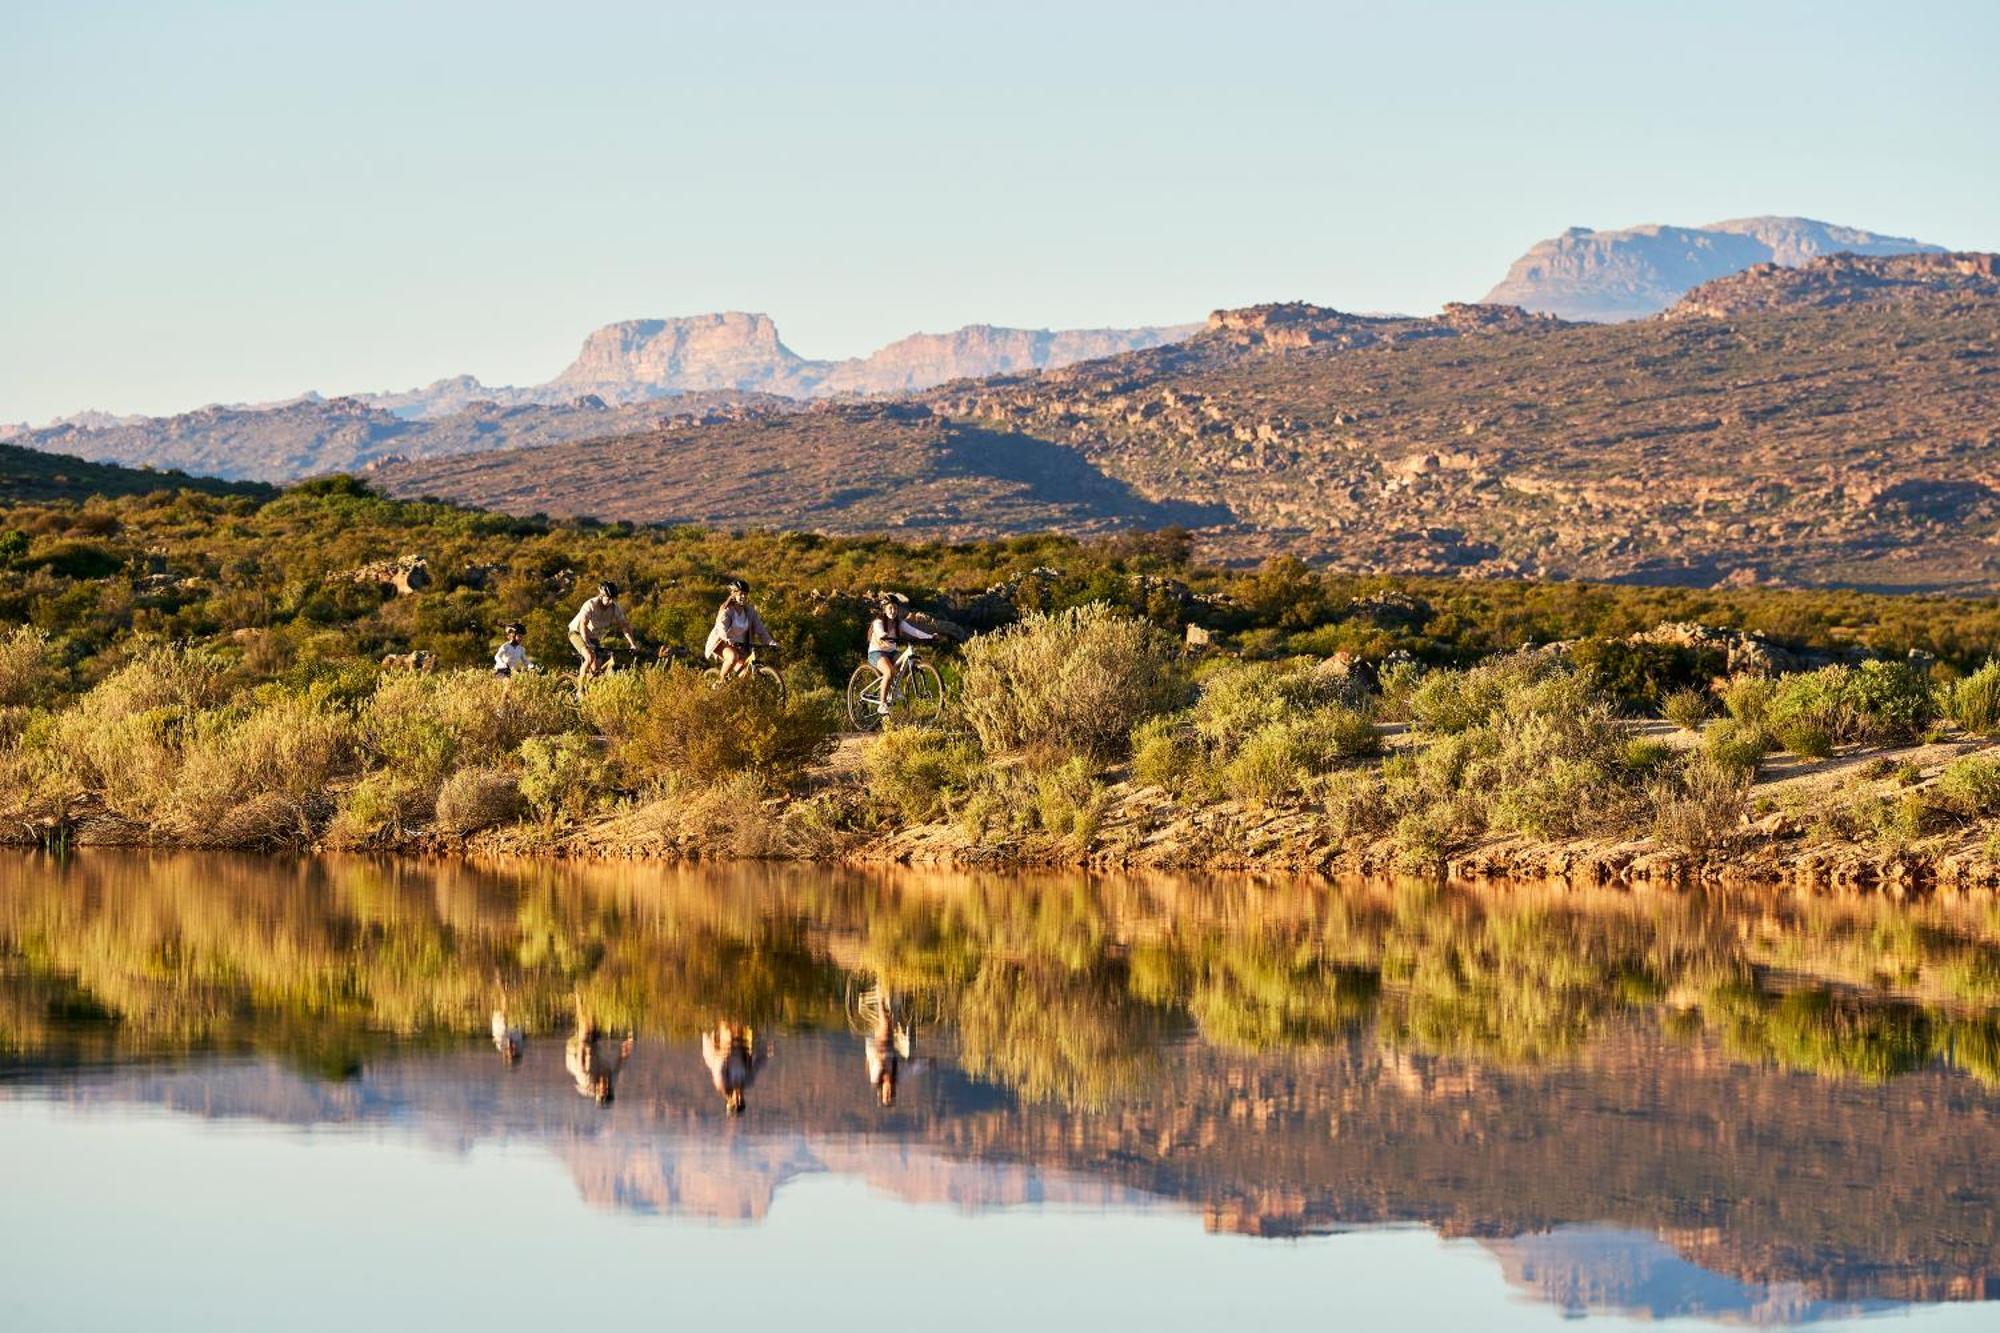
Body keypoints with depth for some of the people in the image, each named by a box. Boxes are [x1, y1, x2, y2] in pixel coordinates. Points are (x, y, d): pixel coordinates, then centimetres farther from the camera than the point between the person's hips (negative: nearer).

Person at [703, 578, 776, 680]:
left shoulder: (750, 611, -2)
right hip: (721, 643, -6)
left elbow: (760, 629, -6)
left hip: (739, 645, 6)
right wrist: (728, 640, -54)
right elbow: (722, 627, -34)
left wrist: (770, 642, -22)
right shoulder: (727, 610, -18)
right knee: (733, 657, -36)